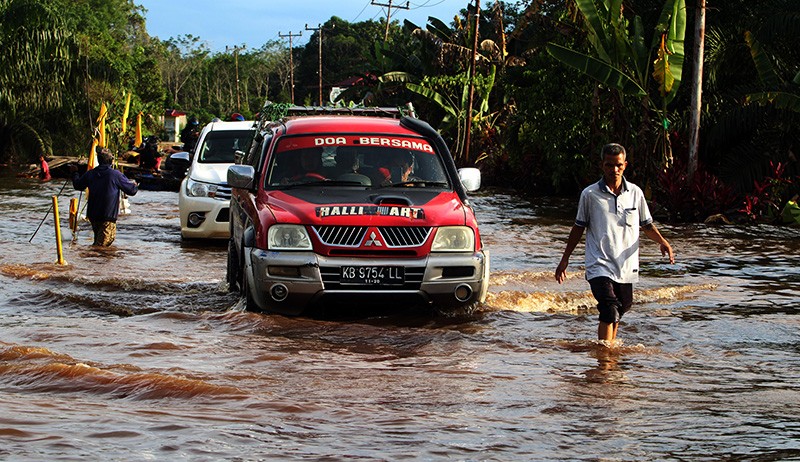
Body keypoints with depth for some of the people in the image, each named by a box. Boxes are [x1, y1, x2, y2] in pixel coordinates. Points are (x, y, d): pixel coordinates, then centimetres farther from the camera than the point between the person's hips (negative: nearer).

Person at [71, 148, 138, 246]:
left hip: (93, 215, 5)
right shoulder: (115, 175, -12)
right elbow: (132, 190, -4)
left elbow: (77, 185, 20)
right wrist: (135, 185, 21)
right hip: (108, 216, -5)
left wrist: (75, 172, 39)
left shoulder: (90, 174, 1)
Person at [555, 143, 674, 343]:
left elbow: (647, 225, 14)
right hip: (599, 265, -4)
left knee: (620, 310, 11)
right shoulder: (590, 194, -2)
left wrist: (662, 242, -5)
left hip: (626, 266, 4)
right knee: (609, 310, -18)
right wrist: (565, 259, 9)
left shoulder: (635, 193, 5)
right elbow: (579, 228, 8)